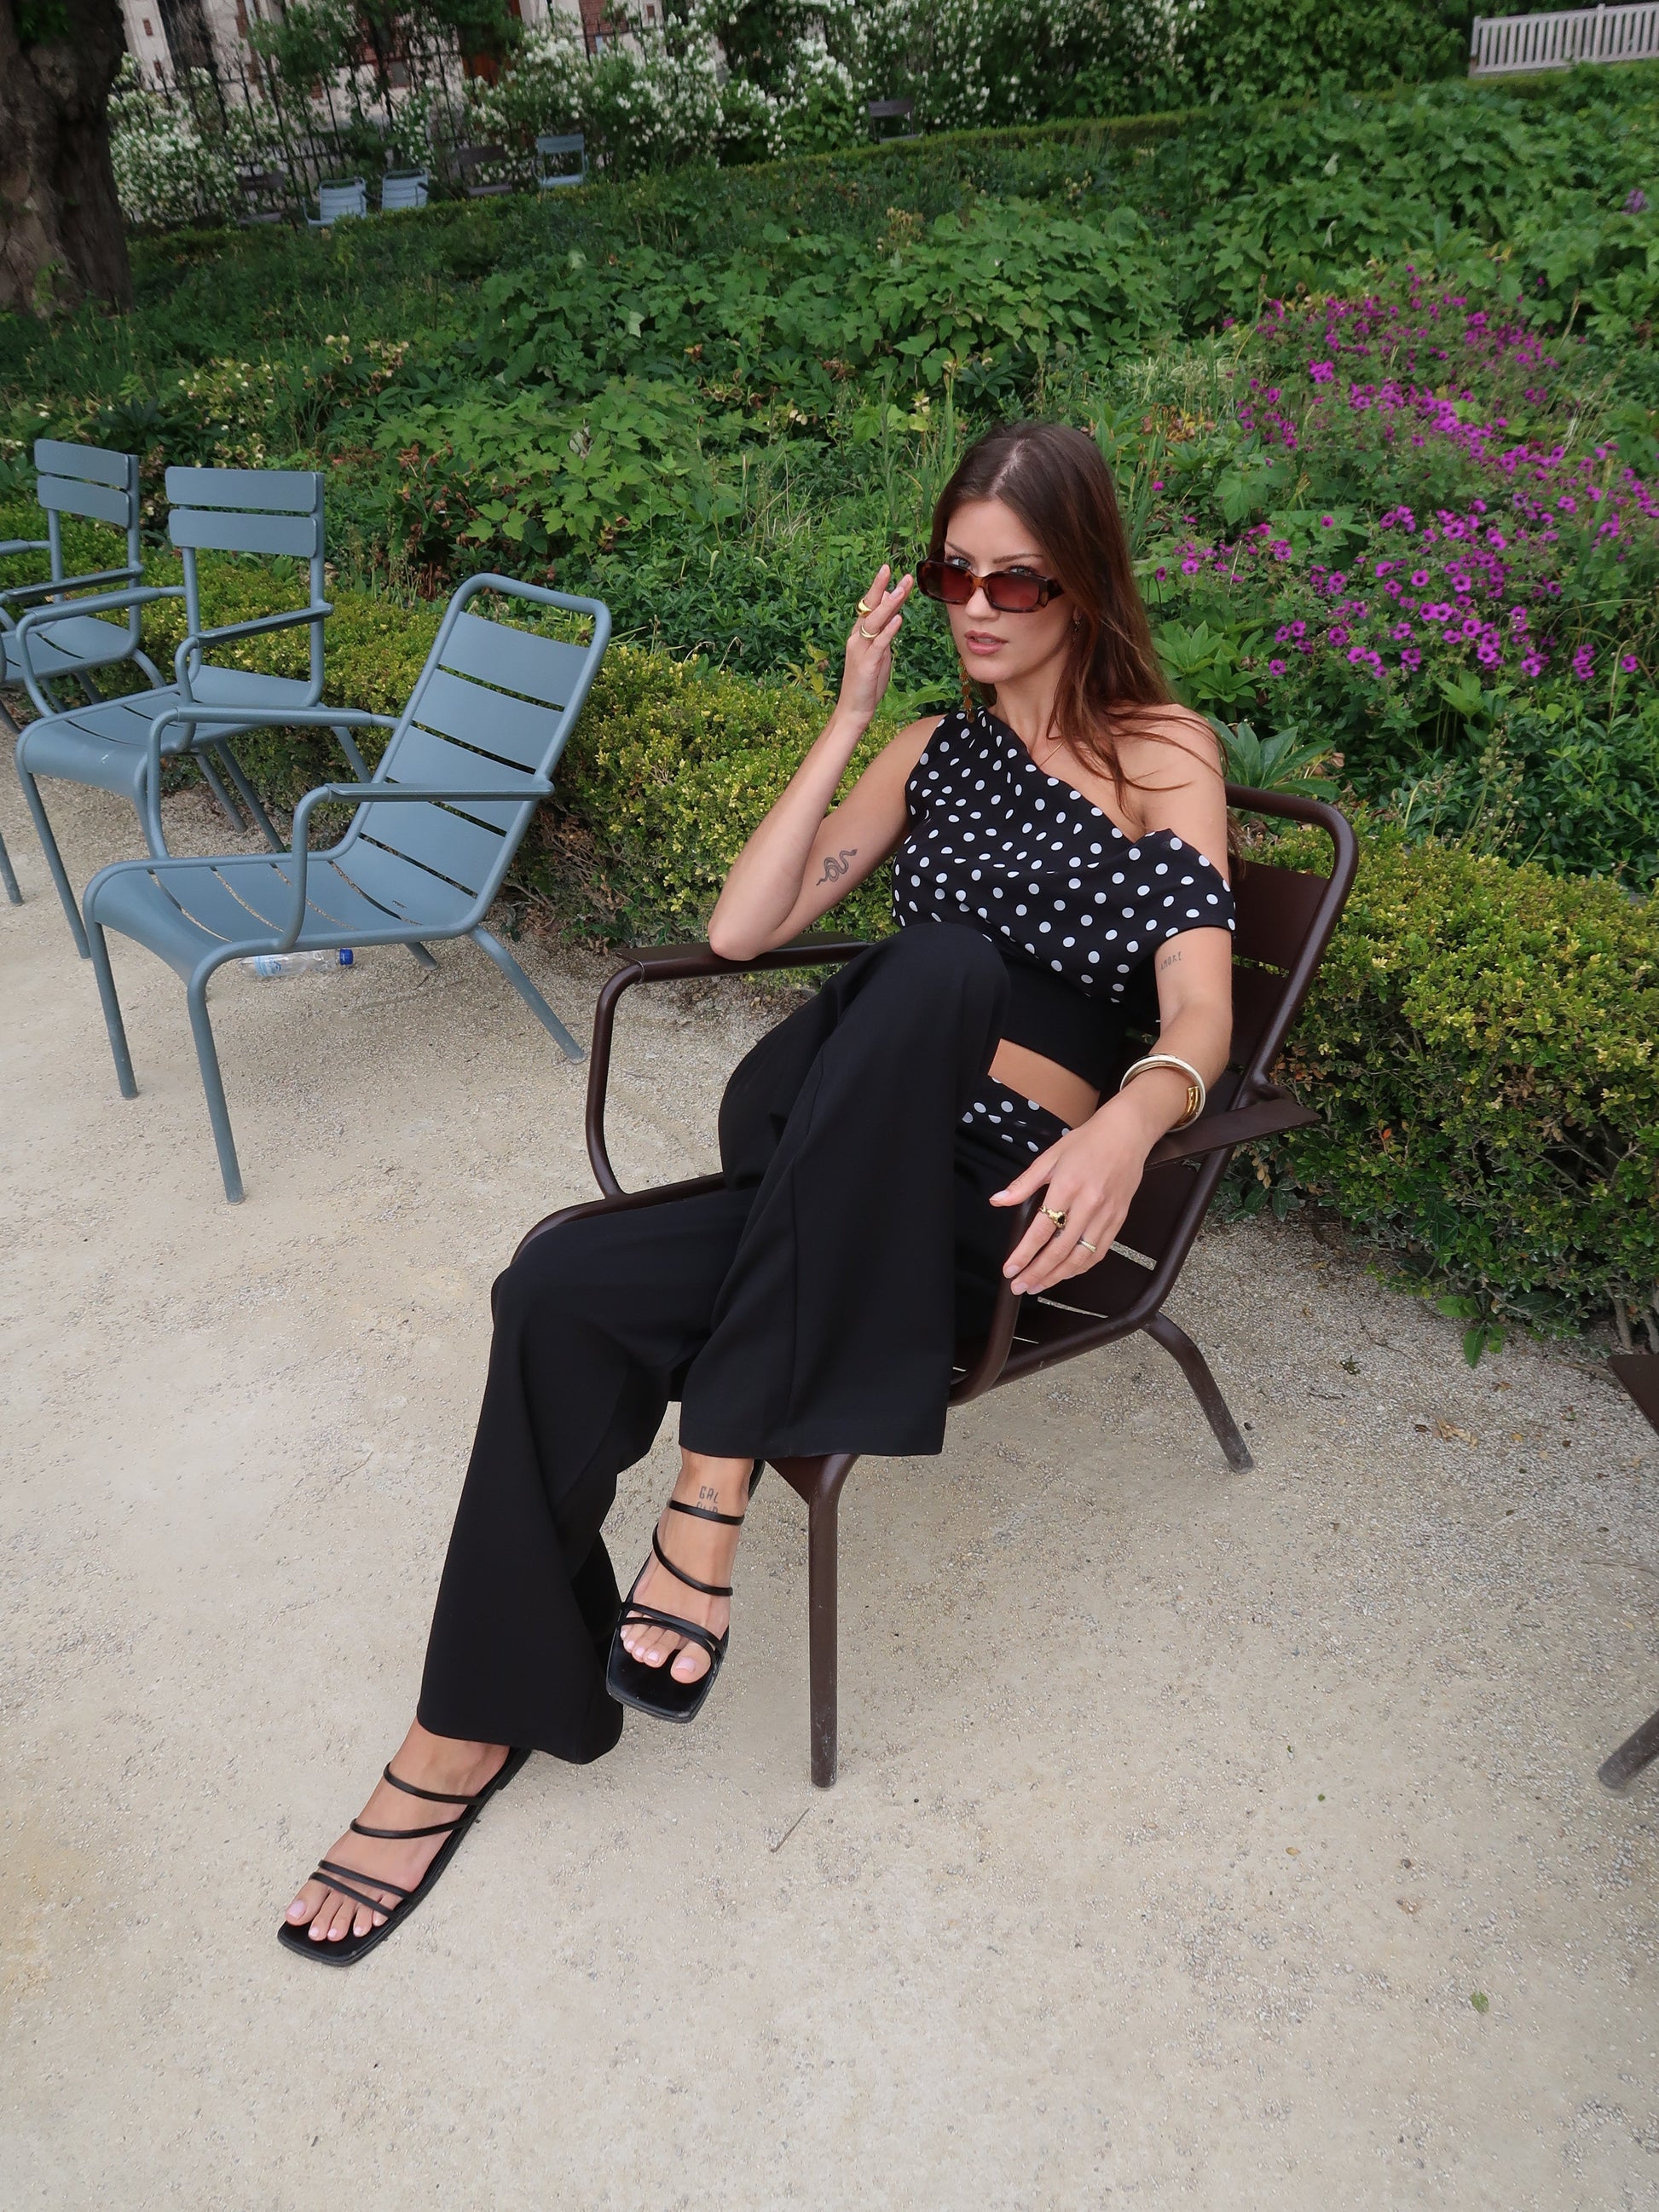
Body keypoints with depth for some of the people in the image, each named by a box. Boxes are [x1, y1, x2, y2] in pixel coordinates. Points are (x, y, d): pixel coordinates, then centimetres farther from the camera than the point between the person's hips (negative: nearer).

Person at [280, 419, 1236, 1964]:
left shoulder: (1161, 756, 5)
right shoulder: (935, 750, 20)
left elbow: (1199, 1017, -9)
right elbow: (741, 928, 10)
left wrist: (1135, 1119, -32)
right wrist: (848, 722, 6)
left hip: (1002, 1192, -4)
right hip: (834, 1178, 4)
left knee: (939, 960, -37)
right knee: (564, 1286, -22)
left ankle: (715, 1477, -33)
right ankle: (474, 1718, -6)